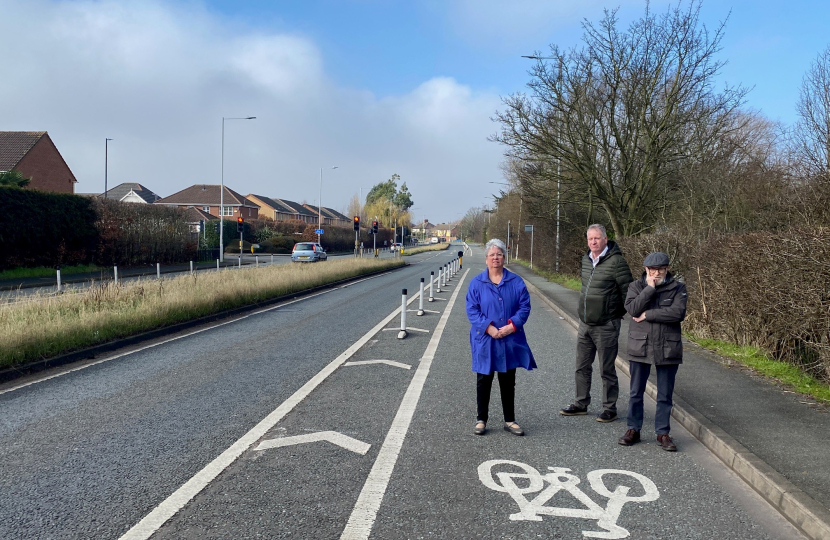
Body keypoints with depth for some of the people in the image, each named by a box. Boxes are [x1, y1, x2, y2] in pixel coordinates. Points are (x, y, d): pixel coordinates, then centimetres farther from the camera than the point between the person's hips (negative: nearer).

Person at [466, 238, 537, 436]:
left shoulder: (516, 282, 2)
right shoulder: (476, 283, -1)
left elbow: (525, 306, -1)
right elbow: (472, 310, -6)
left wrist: (512, 325, -15)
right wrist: (489, 328, -18)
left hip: (510, 341, 1)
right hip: (485, 342, -1)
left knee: (508, 382, 11)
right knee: (484, 381, 7)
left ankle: (510, 420, 23)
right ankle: (481, 420, 20)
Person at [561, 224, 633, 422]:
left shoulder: (616, 261, -15)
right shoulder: (586, 259, 8)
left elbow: (628, 289, -11)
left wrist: (620, 313, -1)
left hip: (606, 326, -7)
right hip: (584, 324, 7)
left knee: (607, 369, 3)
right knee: (582, 367, 15)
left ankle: (609, 409, 15)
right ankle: (581, 404, 28)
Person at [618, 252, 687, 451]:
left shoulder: (677, 288, 0)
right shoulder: (636, 286, 3)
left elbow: (678, 313, -15)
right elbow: (633, 309, -14)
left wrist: (647, 315, -14)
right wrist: (650, 288, -16)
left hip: (668, 349, 0)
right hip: (639, 347, 1)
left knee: (665, 395, 8)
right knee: (636, 393, 10)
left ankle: (662, 433, 19)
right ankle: (633, 429, 22)